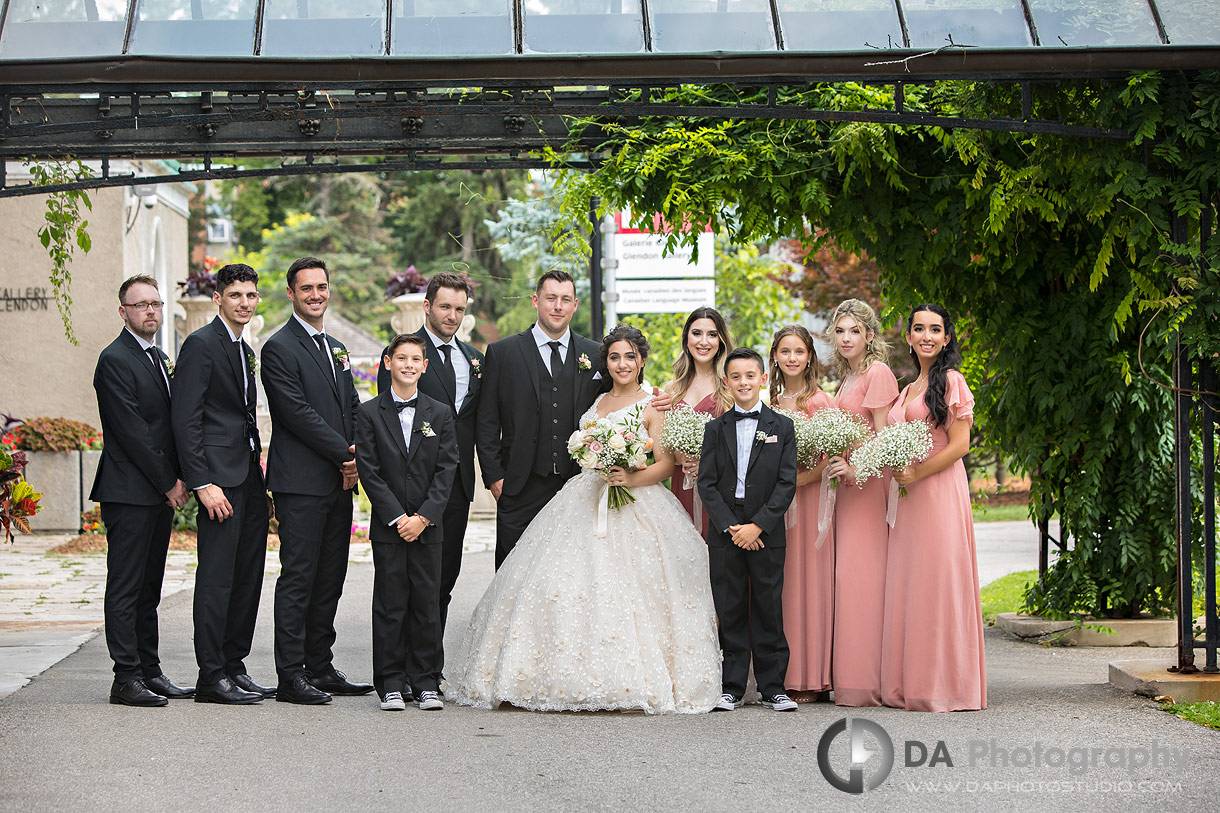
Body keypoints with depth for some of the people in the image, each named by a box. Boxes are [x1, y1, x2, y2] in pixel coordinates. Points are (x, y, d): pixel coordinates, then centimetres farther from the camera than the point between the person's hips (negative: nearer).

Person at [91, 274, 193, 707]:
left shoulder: (159, 358, 18)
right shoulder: (115, 360, -10)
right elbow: (131, 431, -15)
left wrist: (178, 479, 6)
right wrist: (169, 483, -12)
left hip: (161, 491, 9)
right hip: (130, 492, -9)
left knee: (149, 588, 11)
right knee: (125, 589, -5)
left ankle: (150, 672, 15)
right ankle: (127, 678, -4)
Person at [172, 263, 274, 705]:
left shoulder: (245, 350, 19)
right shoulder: (201, 344, -8)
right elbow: (185, 420, -14)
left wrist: (261, 485, 16)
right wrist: (202, 483, -19)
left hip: (249, 478, 9)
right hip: (220, 477, -9)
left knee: (248, 577, 9)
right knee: (217, 578, -6)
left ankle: (234, 666, 17)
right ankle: (212, 677, -2)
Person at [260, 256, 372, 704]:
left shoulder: (337, 348, 19)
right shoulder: (279, 348, -7)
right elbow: (298, 413, -14)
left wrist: (357, 458, 0)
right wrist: (345, 453, -12)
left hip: (339, 482, 8)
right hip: (301, 482, -8)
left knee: (330, 579, 10)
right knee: (298, 578, -6)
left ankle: (320, 668, 17)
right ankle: (291, 676, -2)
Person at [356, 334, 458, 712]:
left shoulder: (440, 414, 8)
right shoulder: (370, 413, 2)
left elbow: (446, 470, 1)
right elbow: (369, 472, -3)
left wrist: (423, 517, -9)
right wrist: (397, 518, -11)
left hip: (428, 526, 1)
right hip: (387, 526, -1)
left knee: (427, 603, 3)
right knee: (390, 605, 0)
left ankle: (426, 683, 10)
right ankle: (391, 684, 7)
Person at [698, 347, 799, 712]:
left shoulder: (782, 427, 4)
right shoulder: (716, 429, 7)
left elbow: (787, 484, -3)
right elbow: (706, 484, 2)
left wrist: (757, 525, -12)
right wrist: (731, 527, -10)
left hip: (767, 533, -1)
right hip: (725, 533, 1)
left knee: (769, 612, 2)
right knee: (730, 613, 4)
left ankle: (773, 688, 10)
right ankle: (732, 688, 10)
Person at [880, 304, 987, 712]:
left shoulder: (951, 381, -3)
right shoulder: (908, 390, 20)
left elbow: (959, 444, -10)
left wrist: (917, 473, -17)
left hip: (939, 491, -8)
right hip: (907, 496, 8)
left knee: (936, 583, -7)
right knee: (906, 585, 5)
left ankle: (941, 685, -2)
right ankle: (908, 684, 9)